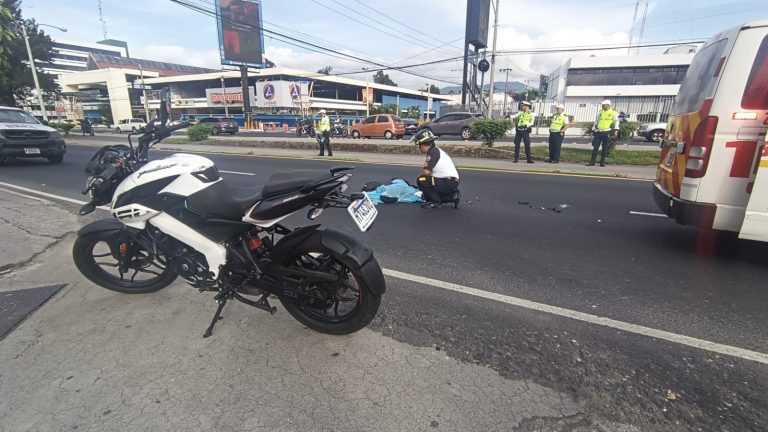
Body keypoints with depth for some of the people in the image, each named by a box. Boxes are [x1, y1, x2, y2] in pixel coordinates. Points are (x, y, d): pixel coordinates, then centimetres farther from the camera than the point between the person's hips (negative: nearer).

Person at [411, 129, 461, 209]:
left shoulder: (433, 151, -12)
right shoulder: (436, 150, 20)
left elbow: (426, 171, -20)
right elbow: (431, 172, 25)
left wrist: (420, 175, 3)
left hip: (448, 182, -10)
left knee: (421, 181, -18)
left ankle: (435, 201, -6)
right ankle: (453, 196, 18)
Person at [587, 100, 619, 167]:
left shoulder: (613, 113, 2)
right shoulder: (600, 112, 14)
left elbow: (616, 122, -2)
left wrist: (615, 130, -11)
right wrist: (594, 130, 16)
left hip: (607, 133, -3)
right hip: (599, 132, 4)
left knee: (605, 148, 1)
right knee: (595, 147, 0)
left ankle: (602, 162, 5)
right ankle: (592, 162, 3)